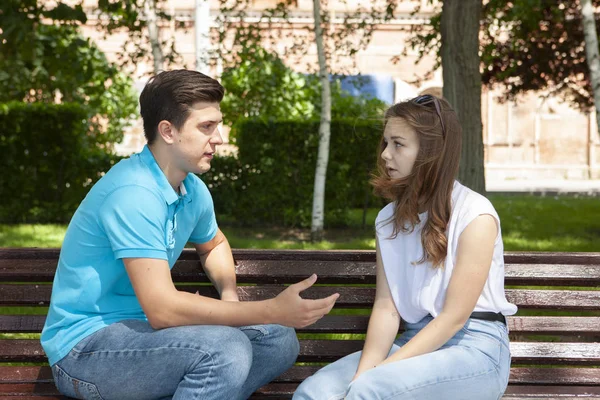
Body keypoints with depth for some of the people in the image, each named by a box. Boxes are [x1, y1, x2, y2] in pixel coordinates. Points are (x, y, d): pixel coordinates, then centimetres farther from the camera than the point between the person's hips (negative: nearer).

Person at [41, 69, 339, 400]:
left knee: (279, 341, -1)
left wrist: (229, 296, 6)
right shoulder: (133, 193, -23)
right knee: (225, 348, -30)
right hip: (85, 346, -9)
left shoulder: (193, 190, 6)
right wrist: (273, 311, -29)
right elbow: (162, 308, -30)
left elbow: (214, 245, 29)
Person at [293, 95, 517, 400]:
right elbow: (386, 306, 1)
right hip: (418, 343, 5)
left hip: (474, 349, -5)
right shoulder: (389, 219, 7)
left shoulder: (474, 215, -12)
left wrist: (376, 375, -20)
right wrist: (365, 371, -17)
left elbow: (454, 316, -15)